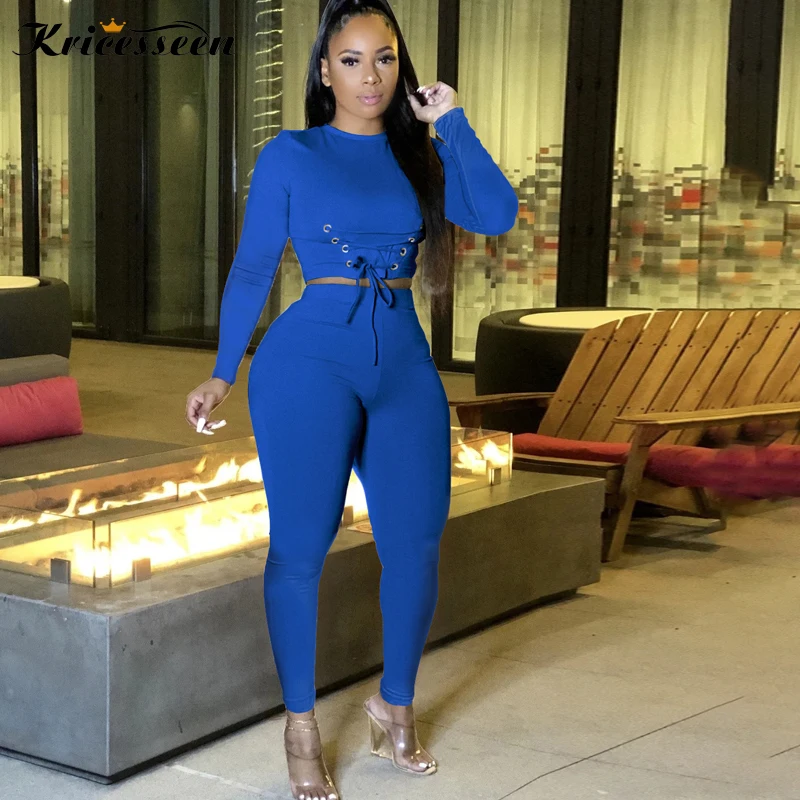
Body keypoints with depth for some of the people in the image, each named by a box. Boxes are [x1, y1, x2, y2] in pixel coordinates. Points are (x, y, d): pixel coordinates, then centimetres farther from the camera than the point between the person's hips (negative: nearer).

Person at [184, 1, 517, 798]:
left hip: (405, 361, 3)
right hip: (310, 357, -3)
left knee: (416, 538, -6)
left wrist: (451, 121, 2)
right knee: (300, 543, -5)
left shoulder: (420, 157, 14)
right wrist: (222, 373, 5)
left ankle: (394, 706, 15)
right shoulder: (289, 155, 7)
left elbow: (498, 215, -1)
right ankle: (300, 722, 11)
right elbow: (251, 270, 8)